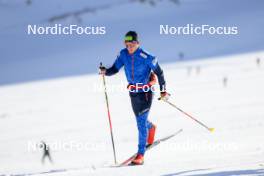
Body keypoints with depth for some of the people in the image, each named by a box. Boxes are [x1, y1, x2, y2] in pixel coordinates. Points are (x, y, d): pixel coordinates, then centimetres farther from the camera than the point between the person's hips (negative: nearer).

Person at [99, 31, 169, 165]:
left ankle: (140, 154, -8)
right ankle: (151, 128, 59)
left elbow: (159, 73, -13)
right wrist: (106, 72, -25)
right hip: (133, 91, 6)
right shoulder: (123, 54, -6)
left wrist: (163, 91, -13)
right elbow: (115, 69, -3)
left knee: (141, 122, -12)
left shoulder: (146, 57, -21)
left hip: (146, 91, -6)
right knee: (140, 119, 23)